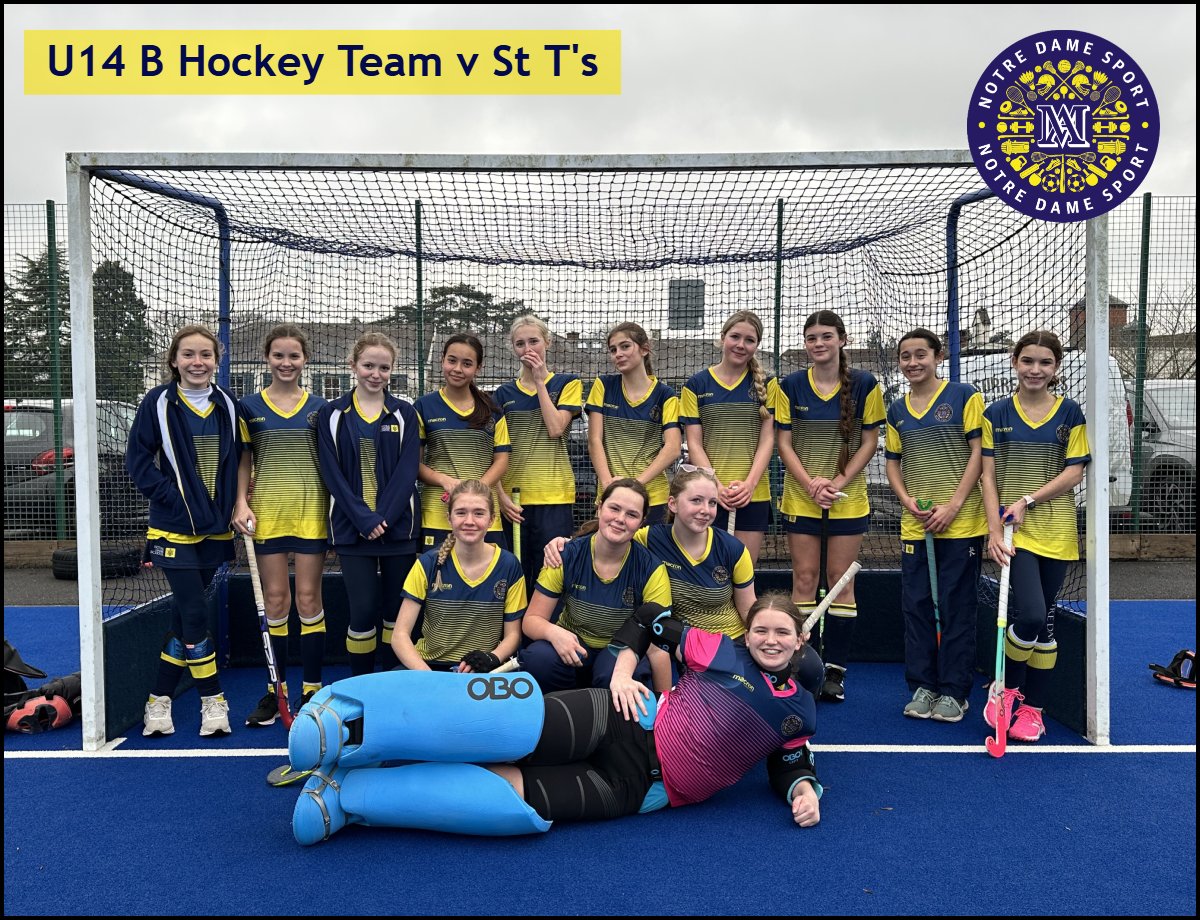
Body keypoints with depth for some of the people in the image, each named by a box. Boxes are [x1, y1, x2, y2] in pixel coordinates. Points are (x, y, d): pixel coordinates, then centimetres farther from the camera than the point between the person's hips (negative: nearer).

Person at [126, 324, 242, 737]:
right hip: (174, 528, -4)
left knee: (185, 616, 10)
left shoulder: (228, 405, 5)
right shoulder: (158, 402, -6)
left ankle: (159, 699, 23)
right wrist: (170, 497, -14)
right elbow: (138, 460, -6)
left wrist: (233, 505, 0)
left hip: (215, 528, 4)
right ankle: (212, 700, 7)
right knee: (194, 615, -7)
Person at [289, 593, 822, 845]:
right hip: (626, 723, 0)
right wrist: (622, 675, -3)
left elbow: (789, 764, 20)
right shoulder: (721, 652, 7)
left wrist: (804, 789, -1)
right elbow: (648, 620, 10)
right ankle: (351, 721, -25)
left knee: (516, 801, -20)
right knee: (506, 717, -28)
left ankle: (347, 792, -19)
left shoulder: (799, 713, 14)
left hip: (637, 787, 0)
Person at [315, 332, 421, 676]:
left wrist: (383, 518, -14)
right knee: (363, 610, -3)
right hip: (352, 528, -1)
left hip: (398, 527, 1)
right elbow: (332, 473, -3)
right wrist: (364, 519, -13)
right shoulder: (331, 414, 4)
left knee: (396, 609, 6)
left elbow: (407, 471, -3)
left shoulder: (404, 414, 6)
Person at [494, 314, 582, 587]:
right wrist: (501, 494, -3)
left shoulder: (567, 383, 7)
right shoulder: (504, 393, 12)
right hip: (512, 498, 2)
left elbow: (555, 429, -8)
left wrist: (540, 382, -3)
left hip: (554, 495, -2)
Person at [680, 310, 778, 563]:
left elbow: (767, 440, 1)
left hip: (753, 495, 1)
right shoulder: (696, 385, 5)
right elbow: (694, 444, 0)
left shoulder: (766, 384, 8)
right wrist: (717, 487, -13)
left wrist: (749, 483, -14)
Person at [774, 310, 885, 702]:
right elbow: (784, 443, 0)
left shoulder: (865, 384, -1)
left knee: (841, 580, 4)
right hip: (800, 500, 1)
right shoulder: (790, 386, 0)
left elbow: (869, 442, 0)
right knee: (804, 579, 3)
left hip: (848, 499, 0)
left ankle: (834, 669, 13)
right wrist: (811, 484, -13)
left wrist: (839, 483, -12)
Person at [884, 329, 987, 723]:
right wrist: (909, 501, -3)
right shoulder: (897, 411, 11)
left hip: (961, 523, -4)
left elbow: (978, 451, -6)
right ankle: (923, 686, 20)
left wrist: (953, 504, -13)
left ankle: (954, 692, 14)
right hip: (914, 527, 4)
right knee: (916, 605, 7)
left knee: (956, 608, 2)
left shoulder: (964, 396, -2)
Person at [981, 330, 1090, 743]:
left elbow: (1074, 473, -2)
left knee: (1044, 621, 7)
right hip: (1013, 532, -2)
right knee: (1030, 615, -17)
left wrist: (1028, 500, -14)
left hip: (1056, 533, 2)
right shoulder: (996, 414, 3)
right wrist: (994, 530, -10)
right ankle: (1007, 686, 9)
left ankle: (1031, 707, 22)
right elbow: (989, 477, 0)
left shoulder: (1070, 413, 4)